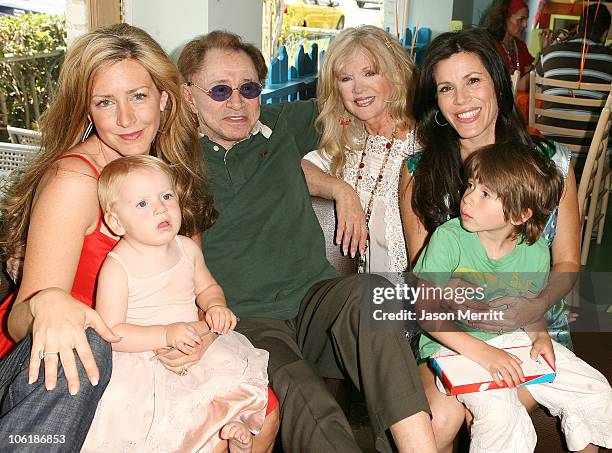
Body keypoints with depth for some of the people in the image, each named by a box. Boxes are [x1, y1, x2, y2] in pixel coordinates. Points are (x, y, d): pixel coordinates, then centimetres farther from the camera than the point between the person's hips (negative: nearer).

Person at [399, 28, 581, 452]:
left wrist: (535, 305, -16)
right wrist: (467, 308, -18)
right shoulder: (418, 171, 0)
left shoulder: (551, 161, 1)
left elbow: (568, 263, 5)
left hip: (533, 325, 0)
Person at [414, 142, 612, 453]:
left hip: (513, 339, 5)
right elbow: (425, 307, -20)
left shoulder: (535, 253, -6)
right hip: (452, 344, -4)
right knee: (501, 416, -29)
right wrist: (481, 352, -28)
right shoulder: (448, 238, -19)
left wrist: (541, 336, -11)